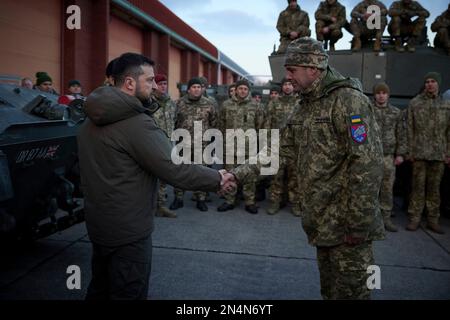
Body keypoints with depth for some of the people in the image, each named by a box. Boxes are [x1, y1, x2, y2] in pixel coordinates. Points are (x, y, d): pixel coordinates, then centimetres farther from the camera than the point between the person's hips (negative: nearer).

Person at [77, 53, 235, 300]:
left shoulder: (92, 120, 7)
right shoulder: (136, 122, -23)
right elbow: (175, 169, -25)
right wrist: (218, 179, -13)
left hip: (97, 222, 9)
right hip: (128, 229, -9)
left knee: (100, 288, 25)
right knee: (128, 293, 7)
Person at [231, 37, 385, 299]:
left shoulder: (349, 101, -16)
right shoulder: (304, 107, 12)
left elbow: (368, 165, -21)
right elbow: (282, 149, 14)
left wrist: (359, 224, -21)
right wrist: (242, 173, 4)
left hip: (346, 222, -8)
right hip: (320, 220, 8)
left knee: (351, 289, 5)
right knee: (329, 287, 21)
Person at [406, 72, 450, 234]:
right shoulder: (415, 103, 5)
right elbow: (410, 128, 3)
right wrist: (410, 151, -2)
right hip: (420, 152, -2)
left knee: (434, 187, 6)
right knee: (418, 186, 0)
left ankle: (433, 220, 13)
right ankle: (414, 218, 6)